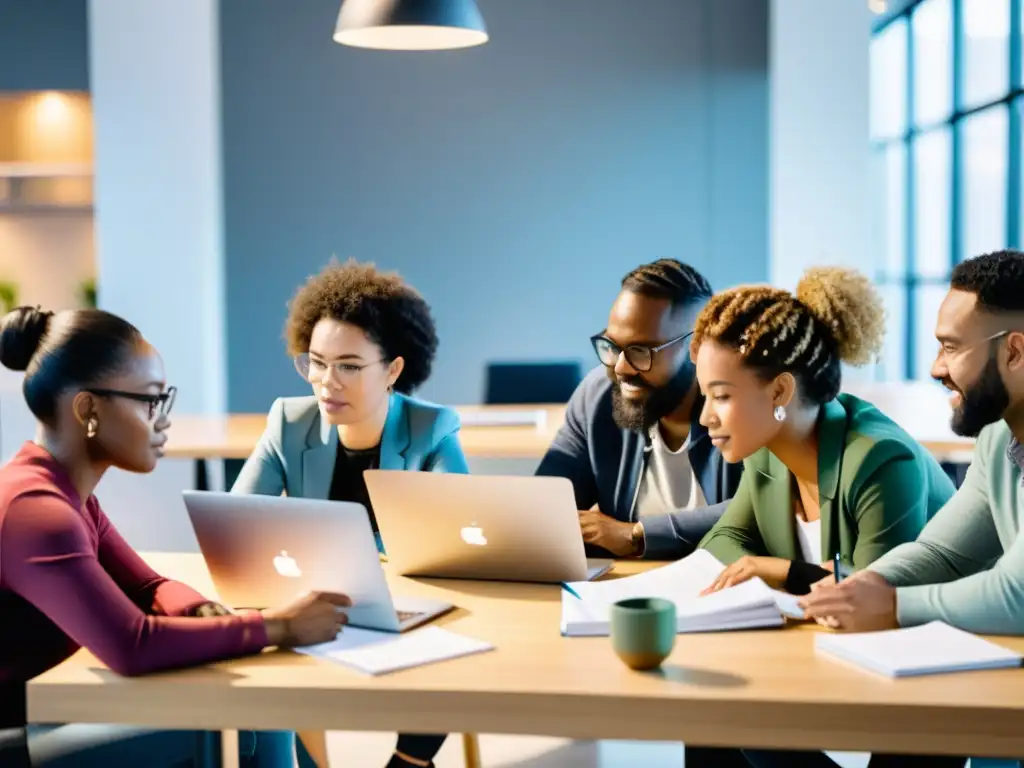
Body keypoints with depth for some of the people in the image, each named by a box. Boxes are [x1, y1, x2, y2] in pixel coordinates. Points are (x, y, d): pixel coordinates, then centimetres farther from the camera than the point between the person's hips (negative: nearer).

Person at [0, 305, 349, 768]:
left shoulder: (66, 492, 7)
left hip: (41, 710, 9)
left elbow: (145, 587, 11)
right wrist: (276, 627, -26)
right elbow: (132, 646, -33)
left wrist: (206, 614, -12)